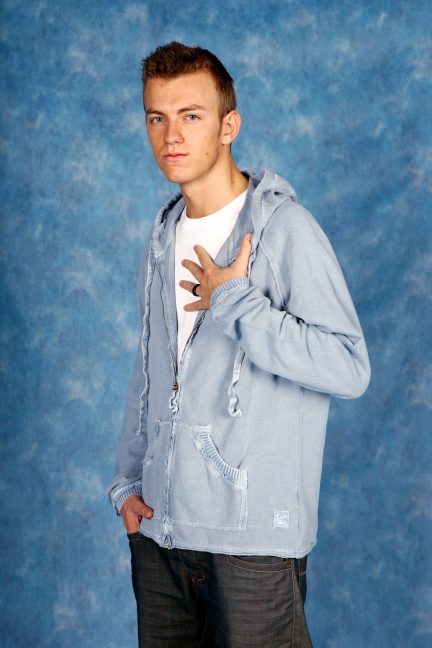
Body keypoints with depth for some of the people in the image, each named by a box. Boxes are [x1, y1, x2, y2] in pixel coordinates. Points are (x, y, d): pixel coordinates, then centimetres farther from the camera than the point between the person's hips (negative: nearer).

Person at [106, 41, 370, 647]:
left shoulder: (283, 227, -10)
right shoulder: (165, 237, 12)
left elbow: (349, 368, -18)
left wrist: (234, 303, -17)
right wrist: (128, 481, 13)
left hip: (253, 535, -6)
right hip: (158, 527, 6)